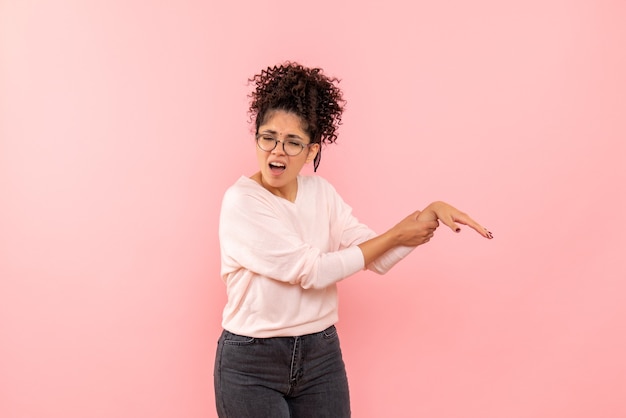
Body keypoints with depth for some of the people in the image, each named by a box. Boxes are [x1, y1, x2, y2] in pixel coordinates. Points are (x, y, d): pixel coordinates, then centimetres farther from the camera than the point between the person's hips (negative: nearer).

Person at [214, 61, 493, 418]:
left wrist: (432, 212, -14)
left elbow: (378, 258, 0)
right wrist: (397, 234, -13)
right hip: (251, 365, -5)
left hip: (322, 356, 5)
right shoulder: (241, 201, -15)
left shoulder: (320, 192, 3)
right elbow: (311, 271, -19)